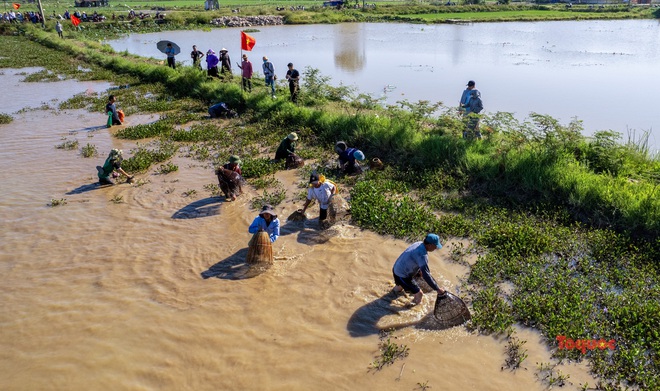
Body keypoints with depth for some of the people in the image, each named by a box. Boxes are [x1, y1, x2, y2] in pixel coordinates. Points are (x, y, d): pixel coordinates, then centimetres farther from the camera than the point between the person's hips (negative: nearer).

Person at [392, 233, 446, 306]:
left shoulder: (419, 244, -5)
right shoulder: (422, 255, -32)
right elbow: (426, 275, -34)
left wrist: (419, 271, 24)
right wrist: (437, 289, -28)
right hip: (402, 276, -9)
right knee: (419, 294, -2)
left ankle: (395, 290, 68)